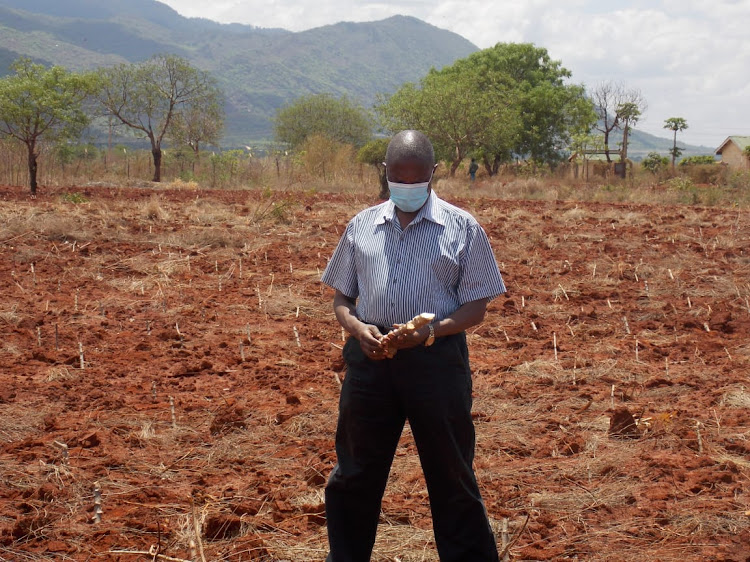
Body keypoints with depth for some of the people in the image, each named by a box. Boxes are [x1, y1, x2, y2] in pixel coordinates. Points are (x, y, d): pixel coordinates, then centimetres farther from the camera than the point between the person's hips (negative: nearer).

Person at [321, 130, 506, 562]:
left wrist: (432, 330, -18)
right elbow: (341, 297, 14)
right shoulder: (363, 226, 11)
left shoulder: (461, 228, 2)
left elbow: (476, 307, 0)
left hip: (436, 357, -3)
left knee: (451, 474, 5)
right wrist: (357, 327, -8)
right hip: (371, 355, 3)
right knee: (356, 471, 11)